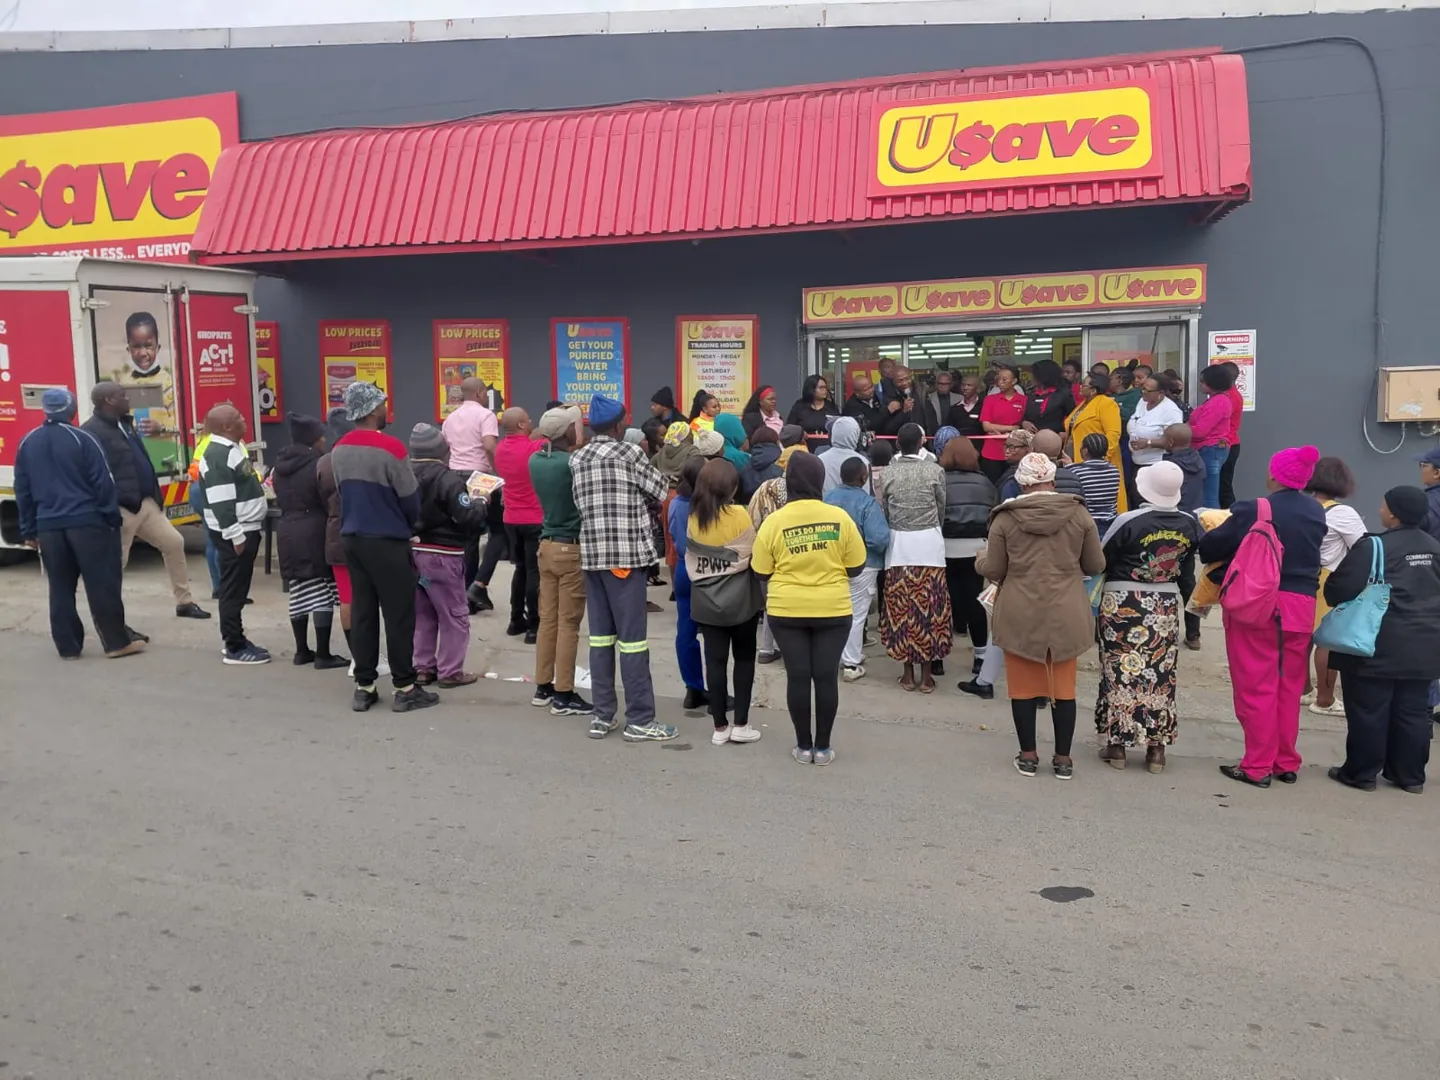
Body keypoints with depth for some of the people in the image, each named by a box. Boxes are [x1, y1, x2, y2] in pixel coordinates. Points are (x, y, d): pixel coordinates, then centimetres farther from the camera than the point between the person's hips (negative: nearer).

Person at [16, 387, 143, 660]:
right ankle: (117, 642, 2)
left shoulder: (27, 443, 9)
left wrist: (29, 530, 18)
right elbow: (102, 482, -9)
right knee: (102, 584, 0)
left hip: (48, 526, 5)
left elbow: (23, 490, 13)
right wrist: (112, 517, -1)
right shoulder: (81, 439, -7)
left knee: (60, 588, 10)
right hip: (86, 522, -5)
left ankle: (68, 647, 14)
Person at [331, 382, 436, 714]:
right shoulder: (390, 448, -16)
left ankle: (364, 687, 14)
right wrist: (409, 525, 11)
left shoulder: (338, 450, 5)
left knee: (362, 611, 10)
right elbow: (410, 497, -9)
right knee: (398, 613, 1)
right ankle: (405, 688, 5)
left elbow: (342, 491, 12)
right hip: (387, 540, -7)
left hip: (352, 537, 7)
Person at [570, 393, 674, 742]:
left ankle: (603, 716, 13)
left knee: (600, 635, 9)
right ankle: (639, 720, 0)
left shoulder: (576, 458, 12)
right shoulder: (628, 453, -5)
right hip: (625, 554, -6)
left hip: (591, 554, 6)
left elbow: (581, 504, 12)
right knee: (632, 637, -3)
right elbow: (661, 491, 2)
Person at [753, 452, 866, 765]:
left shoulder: (774, 521, -7)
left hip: (787, 610, 0)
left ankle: (804, 746, 15)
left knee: (797, 676, 7)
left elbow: (762, 572, 1)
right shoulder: (840, 517, -6)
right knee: (826, 676, 7)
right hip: (833, 610, 0)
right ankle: (823, 747, 14)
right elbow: (856, 567, 1)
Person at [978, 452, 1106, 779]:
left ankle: (1028, 756, 17)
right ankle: (1063, 758, 18)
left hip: (1020, 615, -1)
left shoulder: (1005, 518, -7)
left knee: (1024, 685, 10)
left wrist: (981, 559, 19)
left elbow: (993, 571, -3)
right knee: (1064, 685, 11)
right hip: (1066, 614, 1)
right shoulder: (1078, 513, -3)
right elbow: (1096, 565, 4)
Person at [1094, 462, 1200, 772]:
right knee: (1161, 675, 9)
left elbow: (1099, 559, -9)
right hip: (1166, 605, 4)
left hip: (1123, 603, -3)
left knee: (1121, 671, 4)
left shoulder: (1128, 521, -17)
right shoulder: (1189, 524, -4)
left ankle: (1116, 744, 10)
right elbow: (1190, 558, 9)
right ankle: (1156, 747, 14)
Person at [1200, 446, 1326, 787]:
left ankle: (1258, 766, 6)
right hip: (1300, 606, 6)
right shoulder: (1317, 512, 4)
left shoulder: (1254, 510, -15)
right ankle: (1287, 763, 24)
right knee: (1289, 687, 15)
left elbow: (1210, 546, -10)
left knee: (1256, 687, 2)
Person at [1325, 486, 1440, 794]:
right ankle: (1410, 775, 20)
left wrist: (1332, 596, 4)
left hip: (1378, 646, -7)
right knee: (1413, 712, 13)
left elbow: (1339, 589, -18)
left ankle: (1361, 773, 8)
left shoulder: (1373, 547, -15)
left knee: (1368, 712, 2)